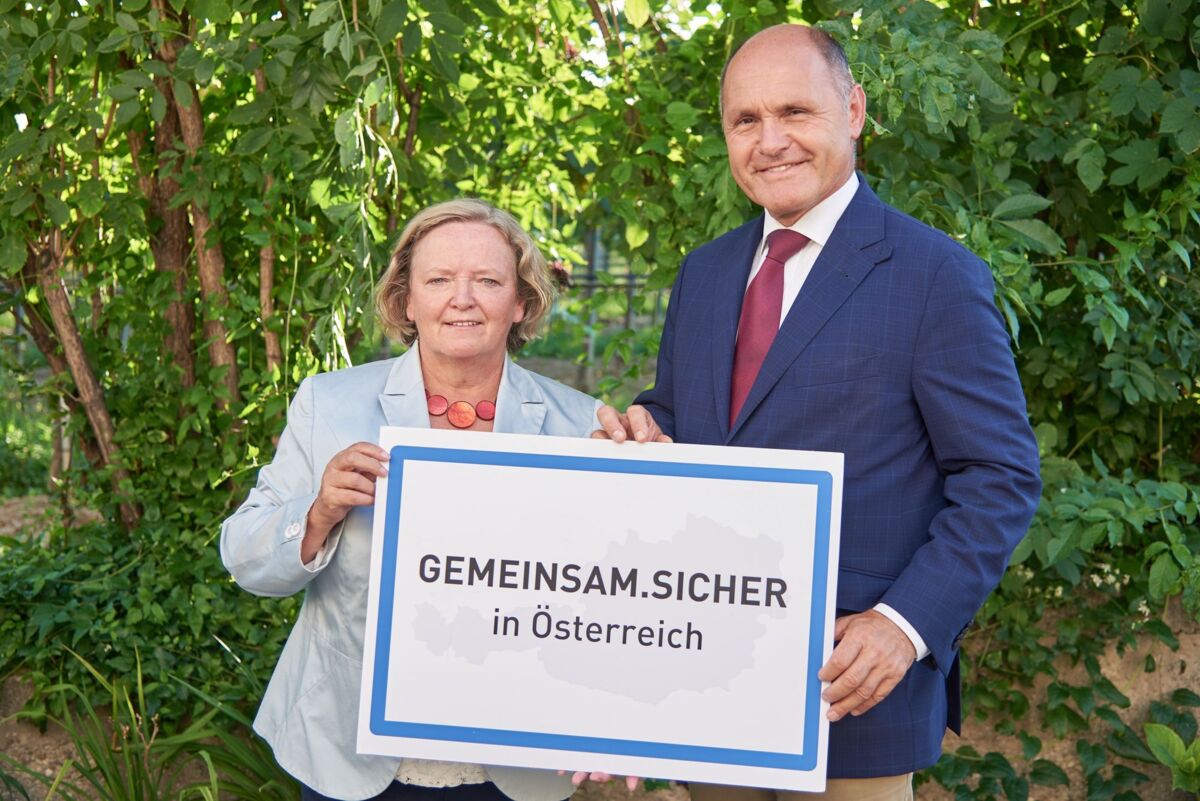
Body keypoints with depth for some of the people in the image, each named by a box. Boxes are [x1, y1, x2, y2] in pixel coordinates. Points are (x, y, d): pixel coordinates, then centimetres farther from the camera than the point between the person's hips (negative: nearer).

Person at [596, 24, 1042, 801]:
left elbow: (1000, 480, -9)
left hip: (850, 679, -5)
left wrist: (907, 623, -20)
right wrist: (642, 433, -5)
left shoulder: (938, 276, -8)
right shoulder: (703, 272, 11)